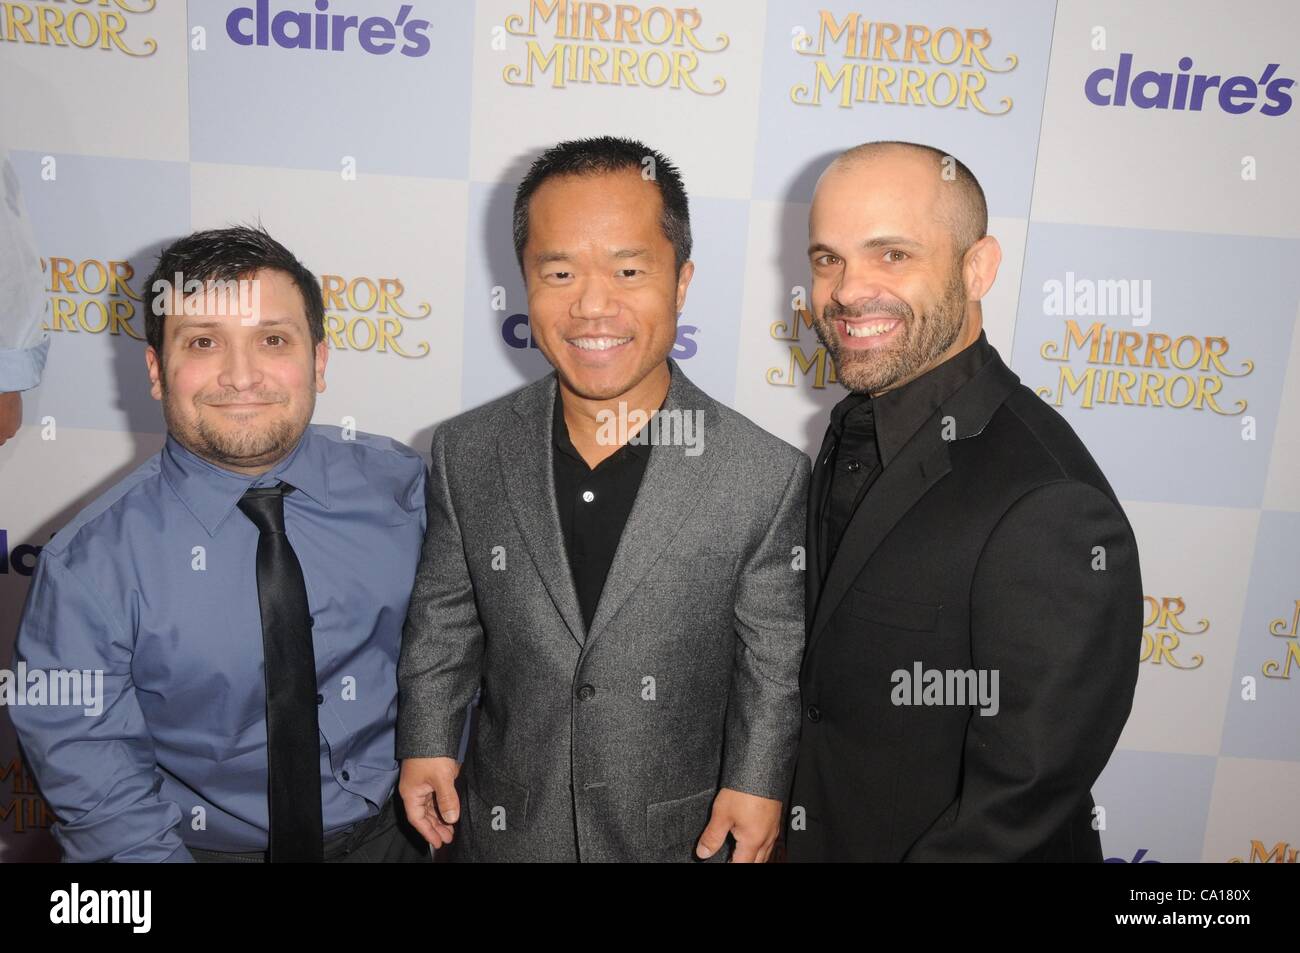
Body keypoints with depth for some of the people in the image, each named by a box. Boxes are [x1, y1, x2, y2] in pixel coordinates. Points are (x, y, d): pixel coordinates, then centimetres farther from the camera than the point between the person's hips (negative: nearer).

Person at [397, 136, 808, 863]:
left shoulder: (769, 477, -18)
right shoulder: (467, 456, -10)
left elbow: (774, 664, -8)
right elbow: (445, 621, 2)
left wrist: (758, 784, -6)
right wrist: (428, 743, 3)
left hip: (684, 834, -1)